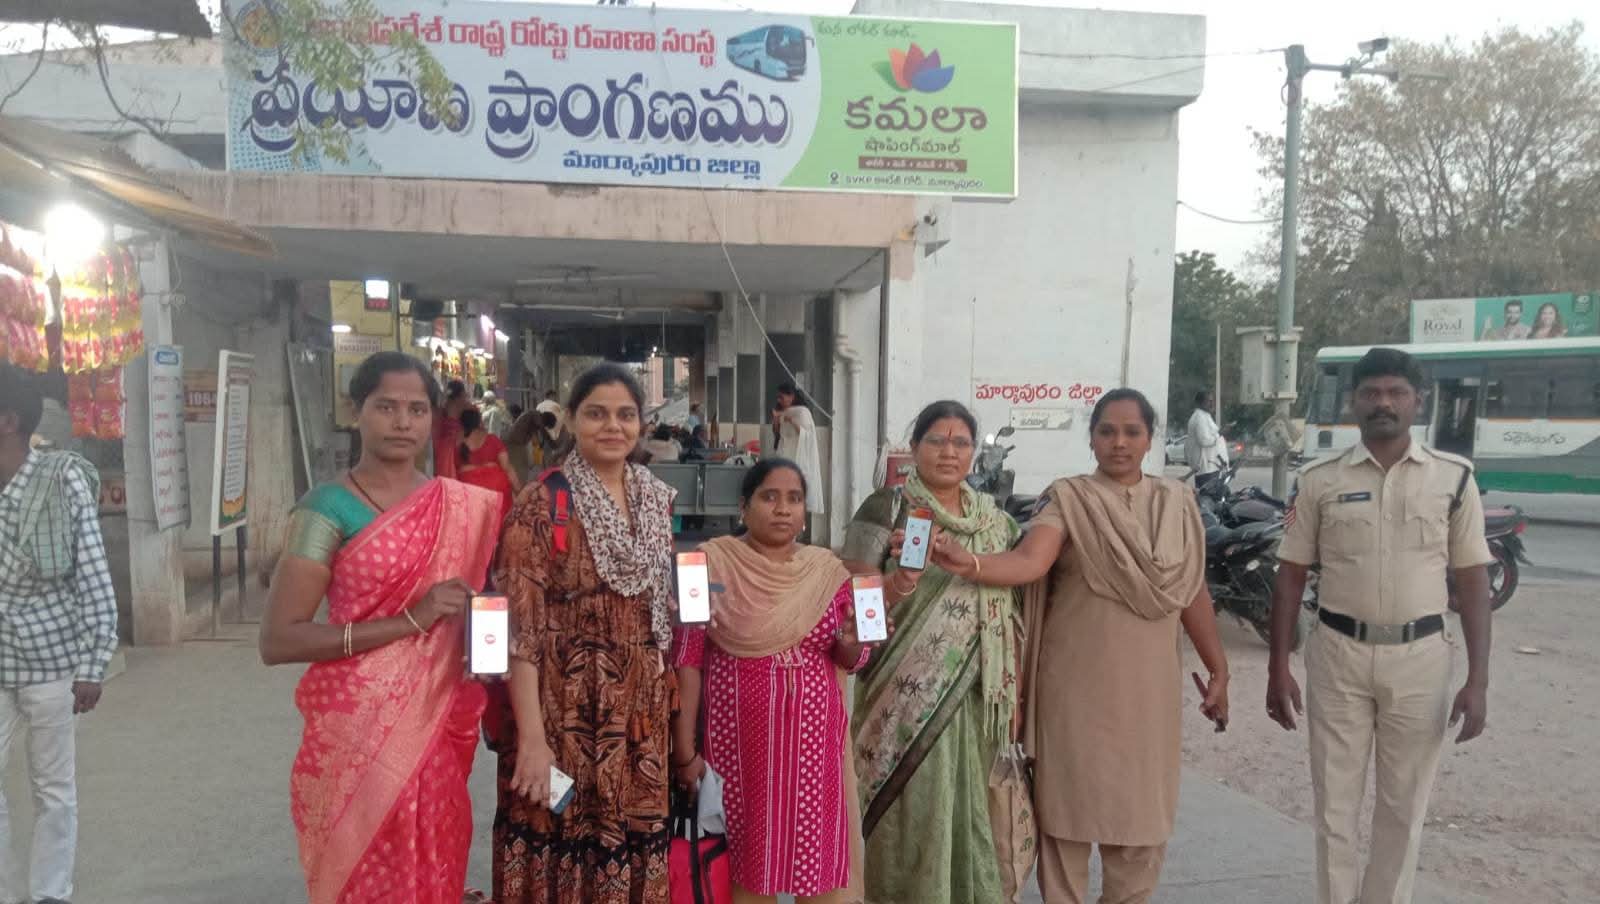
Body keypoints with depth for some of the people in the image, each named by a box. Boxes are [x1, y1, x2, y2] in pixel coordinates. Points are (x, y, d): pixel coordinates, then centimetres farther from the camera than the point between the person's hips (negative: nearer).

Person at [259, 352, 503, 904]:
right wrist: (410, 619, -21)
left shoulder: (464, 507, 4)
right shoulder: (329, 509, -9)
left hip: (437, 733, 4)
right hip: (357, 734, -4)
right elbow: (277, 641, -16)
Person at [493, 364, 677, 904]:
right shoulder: (542, 504, -11)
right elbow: (521, 628, -15)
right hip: (565, 709, -5)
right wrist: (531, 736, -20)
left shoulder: (659, 500, 6)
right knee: (561, 850, 5)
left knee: (637, 847, 13)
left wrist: (673, 700, 9)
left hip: (643, 709, 5)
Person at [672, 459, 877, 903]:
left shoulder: (829, 571, 4)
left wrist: (851, 642, -14)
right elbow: (687, 658, -7)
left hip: (815, 740, 3)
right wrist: (684, 748, -10)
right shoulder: (711, 564, -6)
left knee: (819, 857, 8)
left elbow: (850, 662, 9)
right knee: (744, 861, 8)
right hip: (740, 742, -2)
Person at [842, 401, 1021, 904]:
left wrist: (1013, 692, 12)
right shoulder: (886, 510, -6)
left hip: (980, 698, 5)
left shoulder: (995, 519, 9)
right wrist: (898, 584, -27)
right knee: (913, 819, 2)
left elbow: (1010, 610, 15)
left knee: (974, 816, 14)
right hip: (909, 695, -4)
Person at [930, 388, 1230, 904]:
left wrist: (1217, 670, 13)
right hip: (1078, 683, -3)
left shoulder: (1177, 504, 7)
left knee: (1141, 811, 11)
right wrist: (968, 564, -40)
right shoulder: (1068, 499, -5)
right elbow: (1028, 562, -22)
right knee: (1071, 803, 3)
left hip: (1149, 685, 4)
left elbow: (1193, 593, 13)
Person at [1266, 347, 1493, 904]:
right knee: (1335, 802, 9)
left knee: (1404, 807, 12)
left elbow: (1472, 581, 2)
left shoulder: (1454, 477, 0)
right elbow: (1291, 576, 3)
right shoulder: (1321, 480, -1)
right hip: (1338, 654, 0)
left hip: (1420, 657, 0)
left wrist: (1478, 679, -4)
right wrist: (1278, 668, -1)